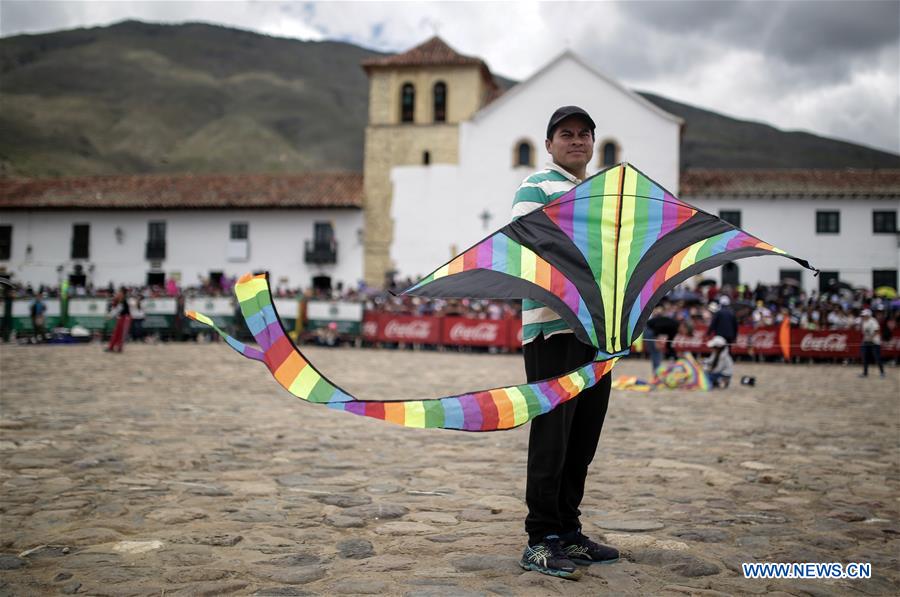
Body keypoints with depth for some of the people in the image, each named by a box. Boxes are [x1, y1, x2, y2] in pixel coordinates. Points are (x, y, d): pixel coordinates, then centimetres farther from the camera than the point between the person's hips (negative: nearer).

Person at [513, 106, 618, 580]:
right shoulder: (536, 188, 2)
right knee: (552, 432, -7)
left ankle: (568, 532, 19)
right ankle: (540, 540, 0)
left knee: (584, 436, 10)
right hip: (552, 327, -7)